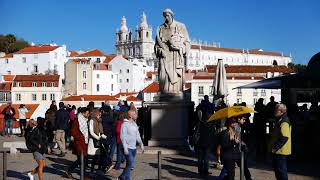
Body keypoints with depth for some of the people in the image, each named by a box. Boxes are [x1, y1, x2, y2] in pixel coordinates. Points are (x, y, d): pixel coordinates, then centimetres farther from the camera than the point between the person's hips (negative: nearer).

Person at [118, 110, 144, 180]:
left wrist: (141, 144, 11)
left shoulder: (134, 124, 13)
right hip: (128, 148, -8)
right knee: (130, 164, -13)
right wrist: (125, 148, -20)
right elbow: (122, 136, -16)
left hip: (134, 148, 8)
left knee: (129, 164, 11)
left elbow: (137, 136, 19)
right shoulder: (125, 124, -11)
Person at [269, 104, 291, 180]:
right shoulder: (280, 120, 13)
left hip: (280, 151, -10)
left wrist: (275, 148, -22)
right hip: (279, 150, 10)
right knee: (277, 168, 18)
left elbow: (284, 137, -27)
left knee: (281, 170, -3)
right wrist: (274, 147, 18)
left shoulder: (284, 122, -19)